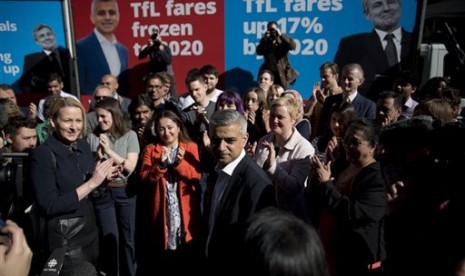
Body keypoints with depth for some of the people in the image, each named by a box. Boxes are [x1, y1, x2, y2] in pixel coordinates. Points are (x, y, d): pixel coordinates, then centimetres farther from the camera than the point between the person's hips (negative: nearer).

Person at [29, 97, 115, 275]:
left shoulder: (83, 146, 0)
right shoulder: (42, 154, -18)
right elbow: (49, 206, -22)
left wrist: (103, 176, -9)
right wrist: (92, 183, -25)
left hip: (90, 227, 6)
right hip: (65, 236, -6)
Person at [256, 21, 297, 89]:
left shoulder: (283, 40, 5)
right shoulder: (265, 41, 10)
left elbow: (293, 46, -14)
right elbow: (259, 52, -5)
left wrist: (281, 35, -16)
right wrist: (265, 39, -12)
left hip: (282, 73, -1)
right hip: (269, 72, 1)